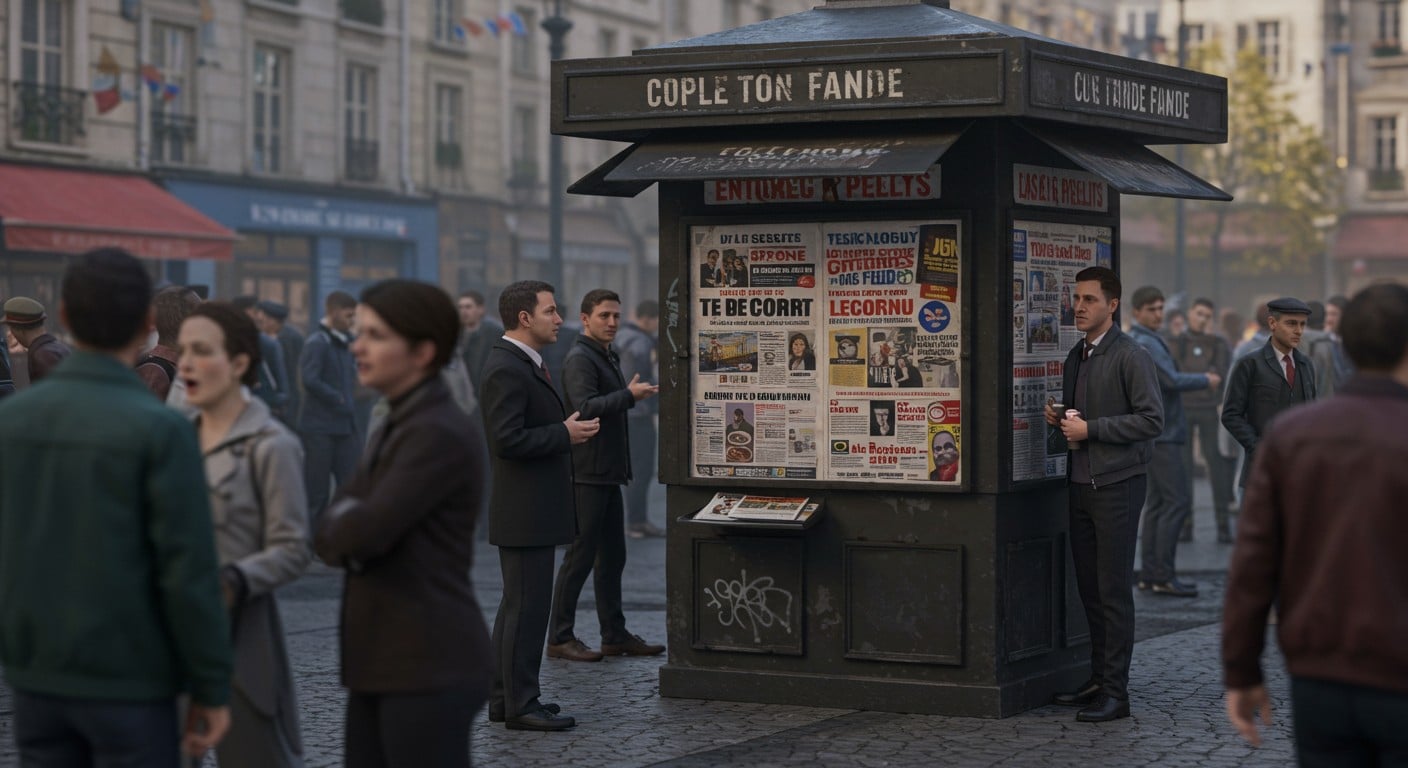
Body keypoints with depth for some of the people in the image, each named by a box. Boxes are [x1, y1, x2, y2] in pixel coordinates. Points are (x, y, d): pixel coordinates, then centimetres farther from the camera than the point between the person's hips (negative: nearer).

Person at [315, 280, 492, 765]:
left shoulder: (442, 434, -14)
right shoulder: (395, 429, 16)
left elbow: (365, 531, -23)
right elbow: (329, 540, 13)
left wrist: (344, 525, -1)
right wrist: (351, 524, -9)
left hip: (431, 670, -9)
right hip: (381, 665, 9)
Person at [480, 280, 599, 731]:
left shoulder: (525, 364, 16)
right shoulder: (506, 369, -18)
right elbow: (507, 440, -25)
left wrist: (568, 430, 10)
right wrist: (565, 435, -18)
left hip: (532, 511, 11)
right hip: (524, 511, -11)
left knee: (518, 605, 15)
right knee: (527, 606, -6)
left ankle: (506, 699, 23)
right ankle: (520, 705, -2)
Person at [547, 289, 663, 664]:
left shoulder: (607, 357, 19)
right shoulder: (580, 359, -12)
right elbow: (585, 408, -26)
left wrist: (633, 395, 16)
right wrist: (628, 395, -27)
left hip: (608, 472, 10)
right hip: (588, 474, -10)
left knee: (612, 555, 12)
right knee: (580, 556, -7)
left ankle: (615, 635, 18)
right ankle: (560, 637, -2)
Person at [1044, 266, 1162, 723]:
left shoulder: (1130, 356, -10)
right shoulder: (1076, 357, 15)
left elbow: (1152, 419, -16)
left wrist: (1091, 428, -17)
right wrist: (1058, 419, 4)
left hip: (1117, 484, -8)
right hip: (1081, 482, 8)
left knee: (1114, 590, -5)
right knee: (1089, 587, 11)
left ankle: (1115, 693, -2)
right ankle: (1098, 680, 20)